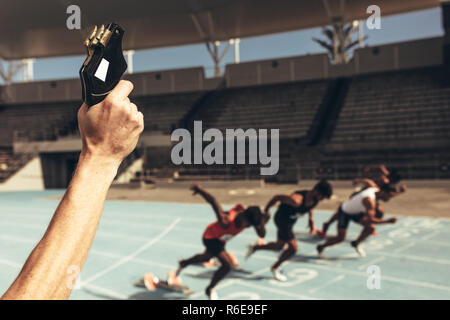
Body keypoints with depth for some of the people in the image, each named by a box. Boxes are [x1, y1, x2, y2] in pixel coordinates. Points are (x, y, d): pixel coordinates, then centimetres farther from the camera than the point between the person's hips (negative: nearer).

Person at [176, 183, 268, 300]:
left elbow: (262, 235, -20)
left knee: (206, 257, 32)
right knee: (227, 264, -19)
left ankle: (183, 263, 61)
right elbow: (212, 201, -39)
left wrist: (262, 224, -39)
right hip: (211, 238, -8)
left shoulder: (249, 218, -25)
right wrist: (200, 190, -30)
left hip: (220, 240, 8)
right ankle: (210, 289, 6)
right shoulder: (226, 220, -43)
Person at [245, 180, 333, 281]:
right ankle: (275, 268, 12)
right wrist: (266, 210, -14)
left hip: (290, 221, 9)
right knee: (293, 248, -10)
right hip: (282, 219, -9)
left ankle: (254, 247, 37)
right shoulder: (297, 200, -36)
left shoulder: (314, 199, -11)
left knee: (279, 246, 19)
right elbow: (277, 197, -27)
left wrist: (312, 224, 9)